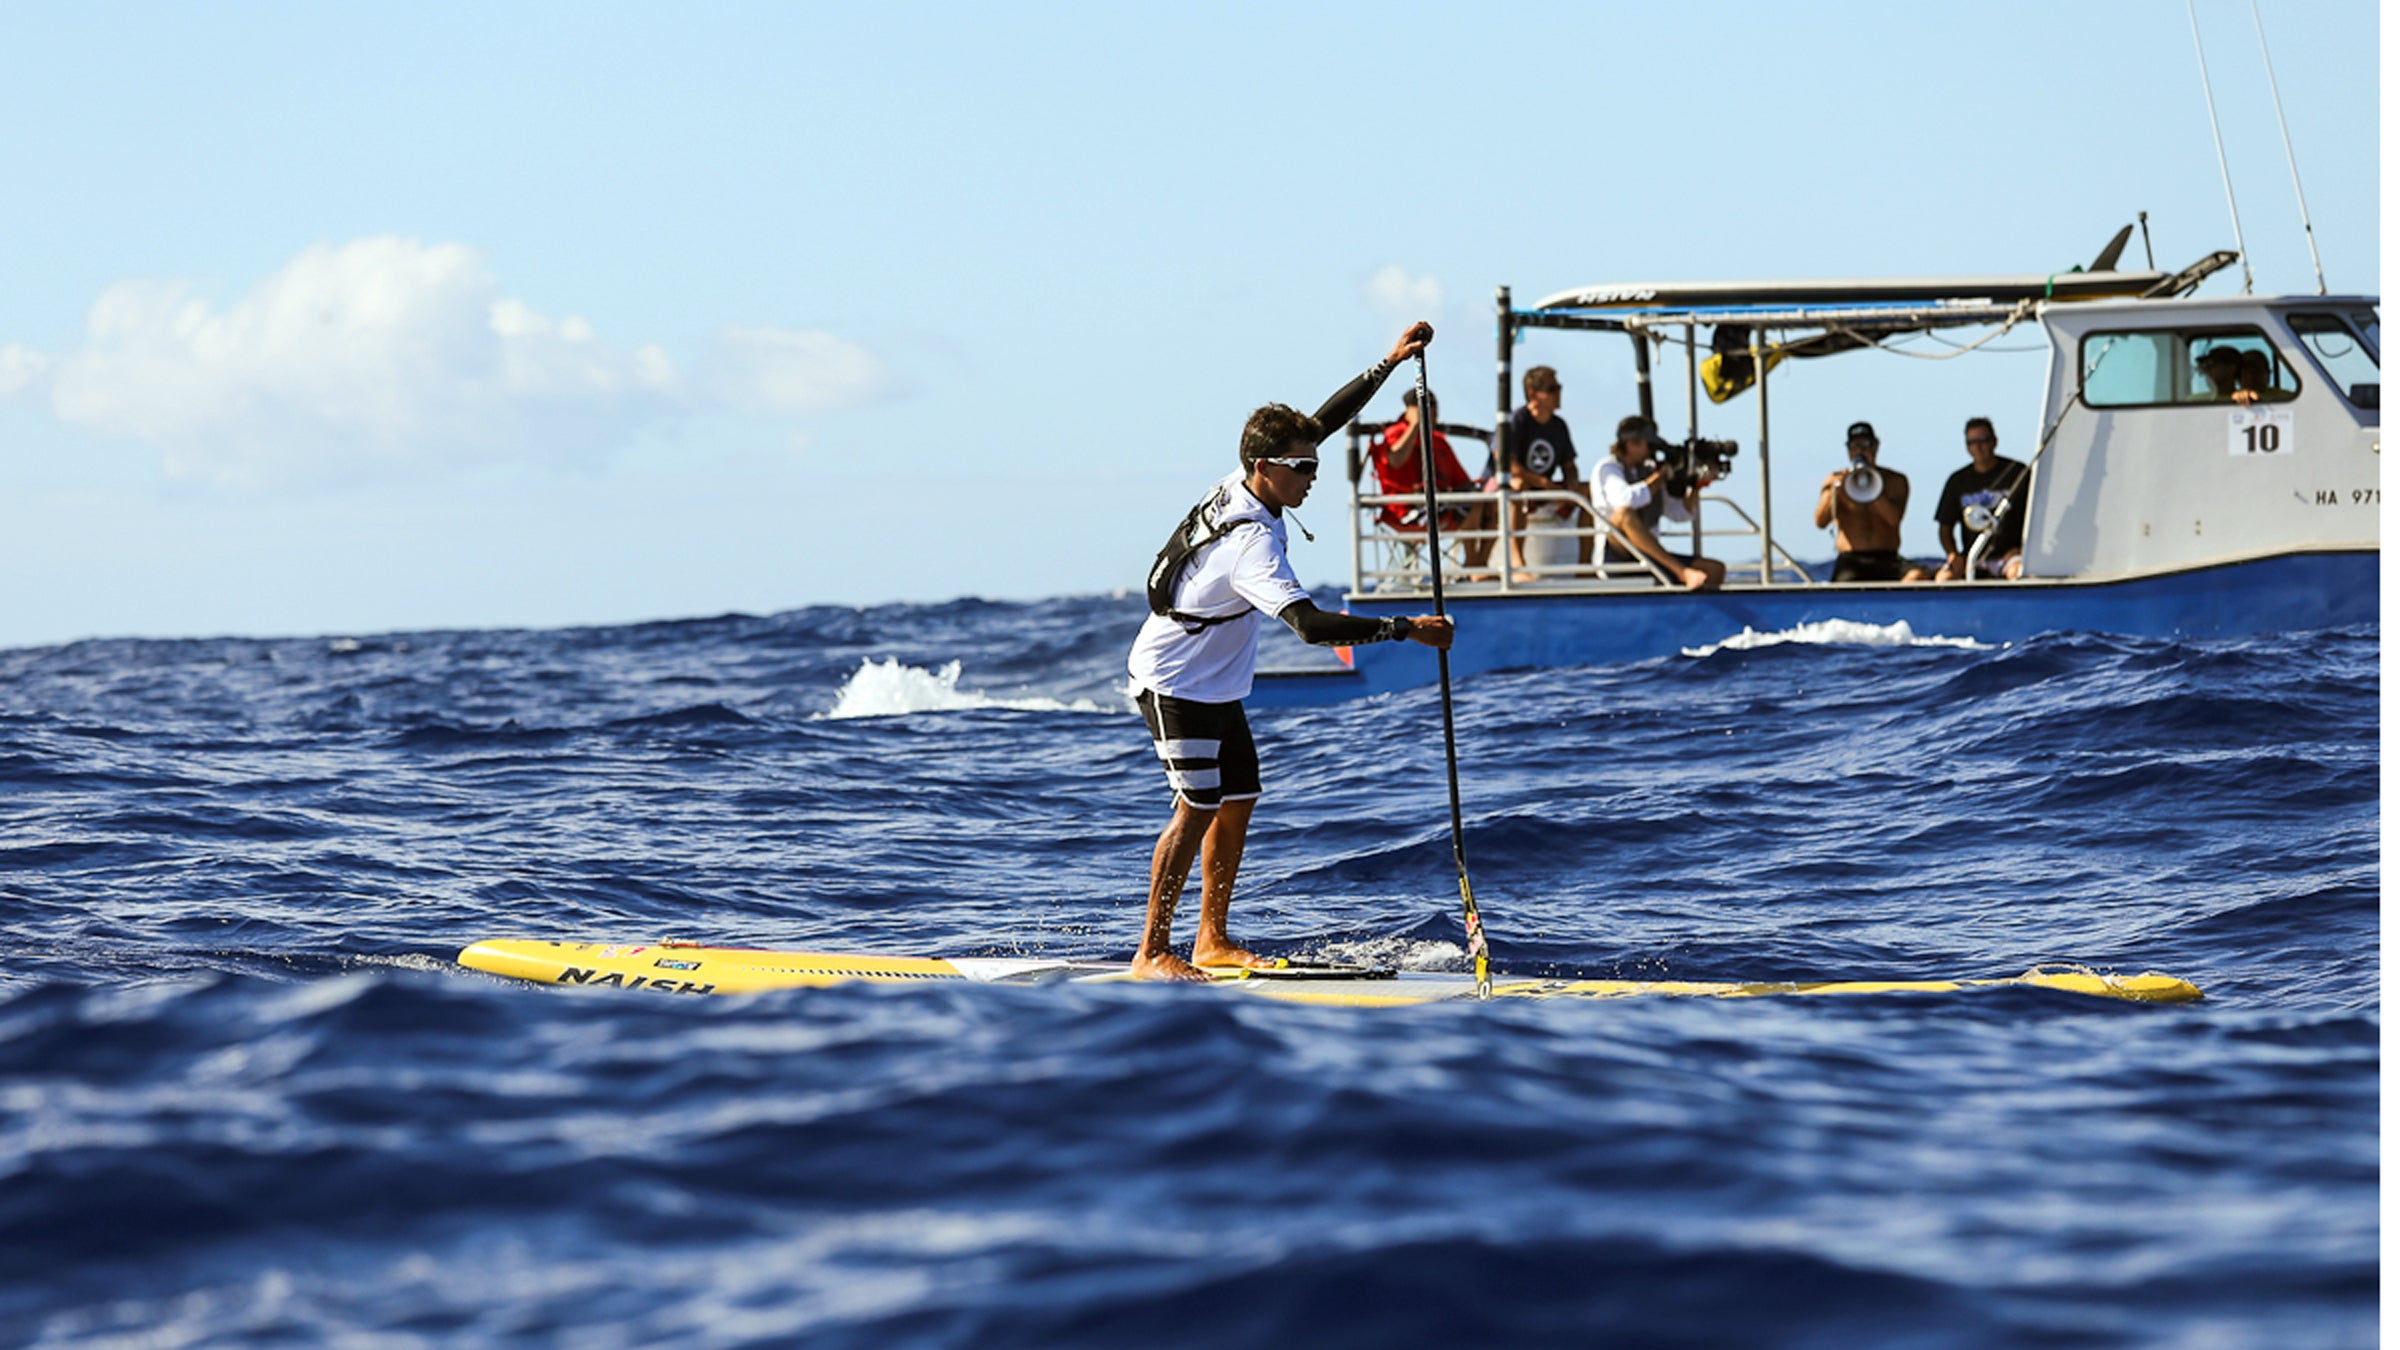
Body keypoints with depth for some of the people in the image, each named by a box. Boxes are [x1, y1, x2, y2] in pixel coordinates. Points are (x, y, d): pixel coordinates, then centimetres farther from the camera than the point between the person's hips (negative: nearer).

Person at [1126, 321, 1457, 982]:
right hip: (1175, 683, -10)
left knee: (1237, 802, 9)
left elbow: (1326, 420, 5)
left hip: (1216, 685, 10)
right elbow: (1311, 625, -41)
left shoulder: (1246, 480, -5)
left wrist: (1389, 363, -4)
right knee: (1197, 808, -15)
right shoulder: (1251, 541, -32)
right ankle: (1151, 953, -13)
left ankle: (1212, 940, 15)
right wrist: (1407, 629, -38)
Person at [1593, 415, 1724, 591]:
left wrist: (1697, 485, 1)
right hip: (1615, 557, -7)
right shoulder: (1608, 469, -3)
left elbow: (1680, 513, 17)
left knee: (1716, 570, -6)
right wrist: (1661, 475, -13)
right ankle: (1682, 572, -45)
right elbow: (1627, 500, -25)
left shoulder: (1647, 470, 17)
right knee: (1626, 513, -38)